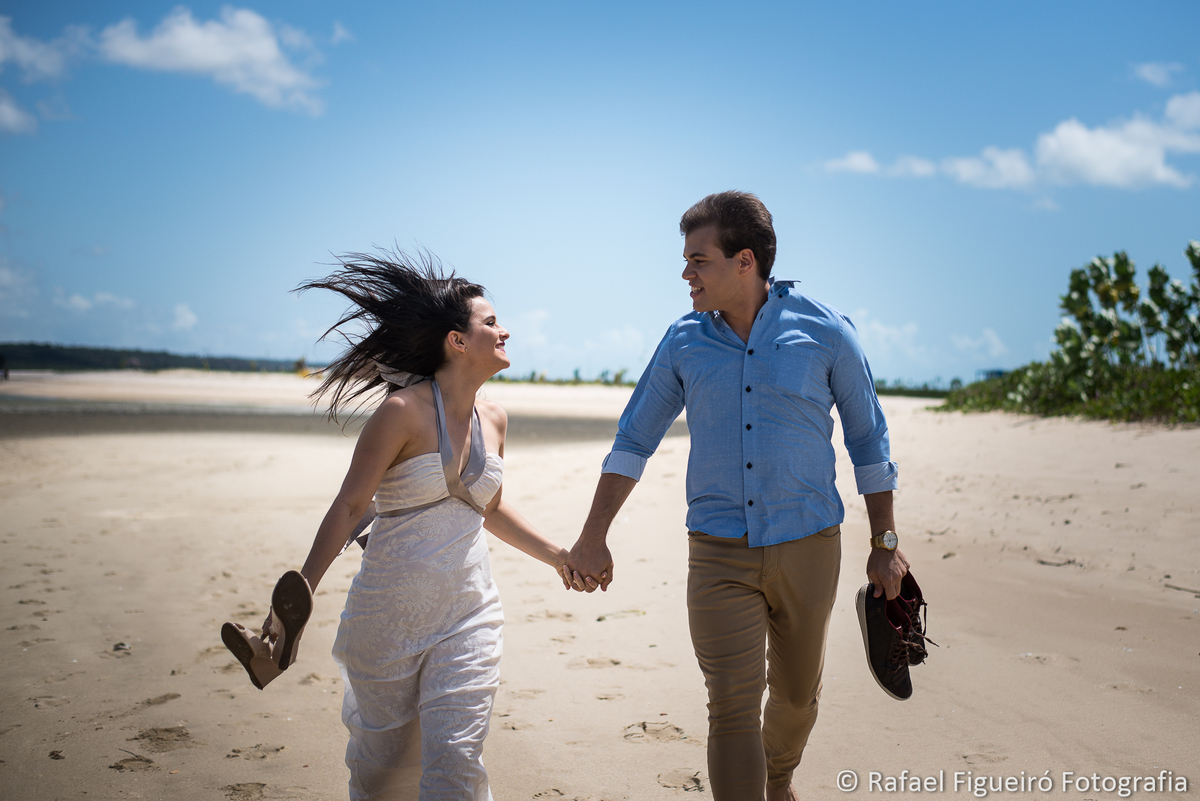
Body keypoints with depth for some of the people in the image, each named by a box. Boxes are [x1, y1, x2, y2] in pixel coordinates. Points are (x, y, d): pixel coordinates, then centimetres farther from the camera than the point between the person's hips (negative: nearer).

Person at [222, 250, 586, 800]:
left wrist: (558, 557, 26)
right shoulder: (404, 411, -12)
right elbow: (349, 506, -12)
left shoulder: (492, 419, 7)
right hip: (391, 611, -4)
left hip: (467, 614, 4)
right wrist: (299, 594, -19)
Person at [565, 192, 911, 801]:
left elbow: (869, 442, 3)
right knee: (733, 709, -9)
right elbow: (633, 441, 7)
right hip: (719, 553, 0)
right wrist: (593, 538, 3)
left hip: (807, 547, 0)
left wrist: (884, 546, 5)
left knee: (796, 695, 17)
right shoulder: (684, 342, 0)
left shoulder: (825, 333, -6)